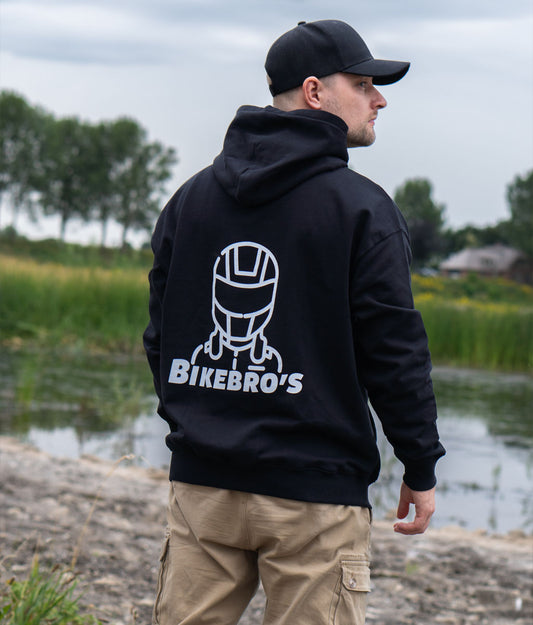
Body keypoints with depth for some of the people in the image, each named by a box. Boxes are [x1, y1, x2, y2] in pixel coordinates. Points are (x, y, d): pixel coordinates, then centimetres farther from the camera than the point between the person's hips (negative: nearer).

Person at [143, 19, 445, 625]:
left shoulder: (190, 197, 11)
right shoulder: (363, 209, -7)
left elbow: (160, 335, 14)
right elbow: (394, 352, -8)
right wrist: (421, 467, 0)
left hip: (201, 481, 6)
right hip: (314, 492, -5)